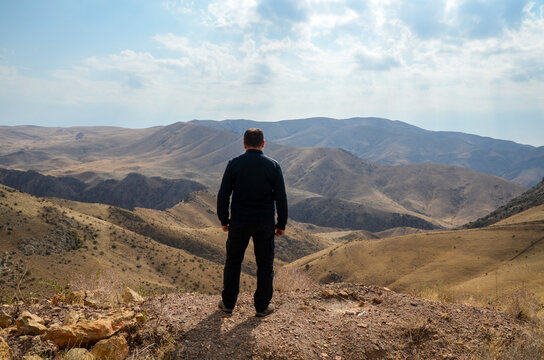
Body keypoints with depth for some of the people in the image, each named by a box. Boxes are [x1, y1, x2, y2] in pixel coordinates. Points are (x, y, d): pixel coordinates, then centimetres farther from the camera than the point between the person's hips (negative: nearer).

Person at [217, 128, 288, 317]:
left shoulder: (234, 164, -4)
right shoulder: (273, 165, -3)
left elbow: (223, 195, -4)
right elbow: (281, 198, -3)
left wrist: (224, 220, 7)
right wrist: (281, 224, 5)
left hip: (239, 222, 1)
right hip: (264, 224, 0)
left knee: (233, 261, 15)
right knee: (265, 264, 11)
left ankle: (228, 303, 23)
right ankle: (262, 306, 18)